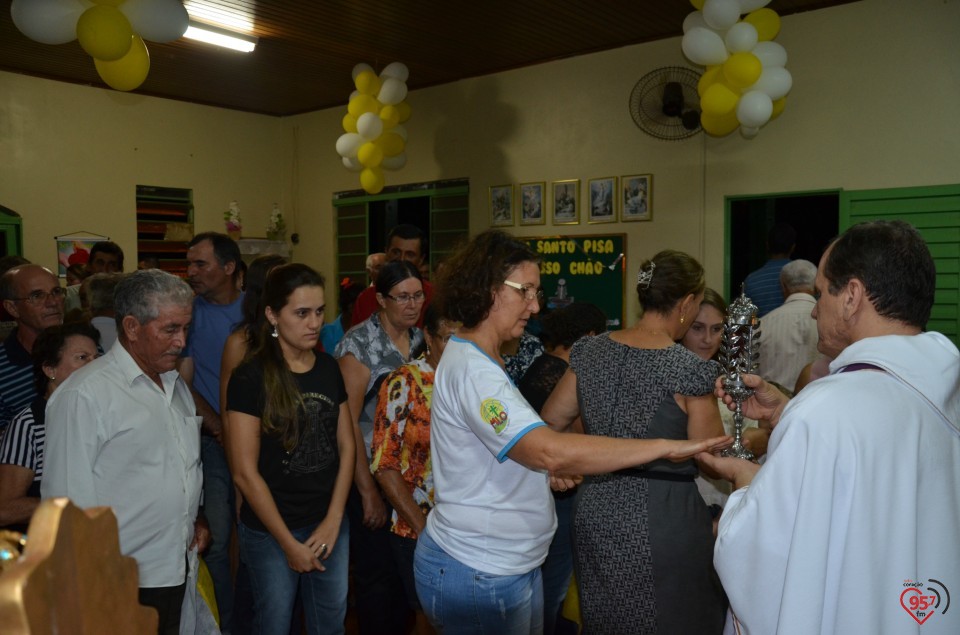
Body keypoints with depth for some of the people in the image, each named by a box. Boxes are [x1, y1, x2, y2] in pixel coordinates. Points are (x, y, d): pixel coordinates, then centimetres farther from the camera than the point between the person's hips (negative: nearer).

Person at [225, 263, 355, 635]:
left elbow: (346, 446, 5)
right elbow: (245, 472, -13)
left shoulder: (329, 369, 1)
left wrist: (333, 521, -3)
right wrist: (289, 543, -10)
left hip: (329, 525, 4)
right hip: (270, 532, -4)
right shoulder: (250, 378, -13)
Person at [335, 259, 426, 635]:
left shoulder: (420, 340, 4)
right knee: (376, 572, 6)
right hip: (370, 474, -6)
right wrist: (368, 491, -16)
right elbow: (347, 421, -16)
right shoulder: (359, 343, -14)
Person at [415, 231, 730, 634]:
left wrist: (549, 467, -1)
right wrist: (667, 447, -30)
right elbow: (551, 451, -34)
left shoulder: (477, 361, 11)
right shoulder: (471, 369, -23)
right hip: (478, 574, -9)